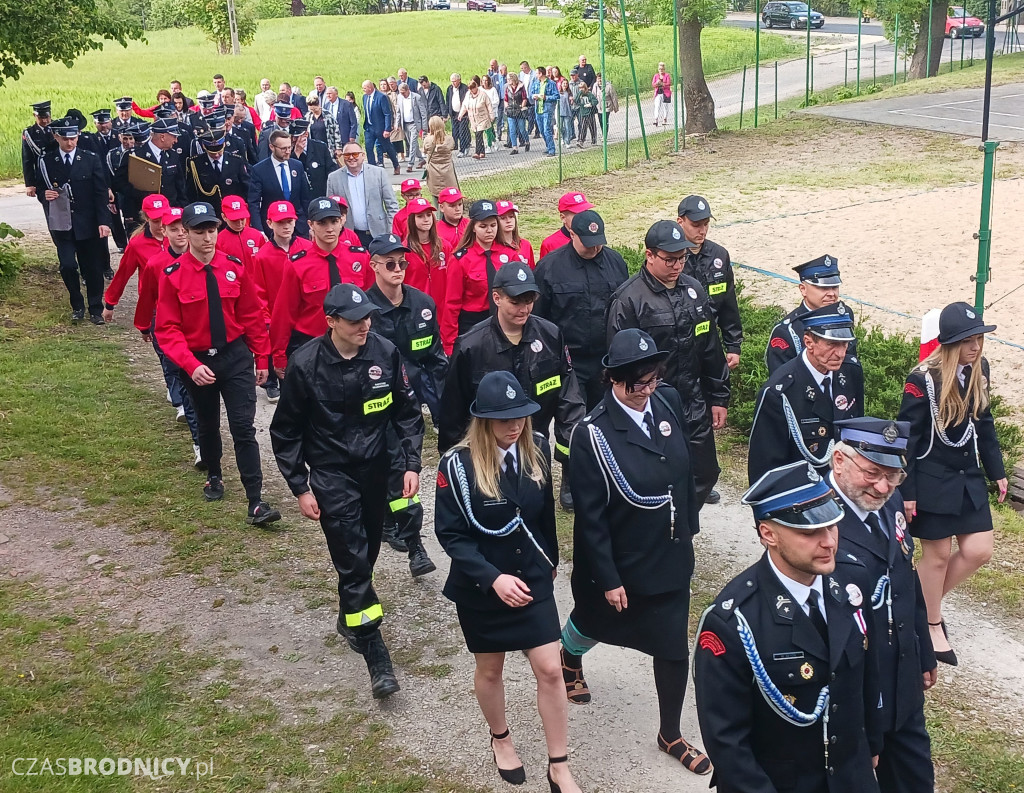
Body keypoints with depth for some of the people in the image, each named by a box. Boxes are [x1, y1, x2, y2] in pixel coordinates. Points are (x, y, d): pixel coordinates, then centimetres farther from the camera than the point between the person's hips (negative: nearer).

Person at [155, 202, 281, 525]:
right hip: (196, 361, 0)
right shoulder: (173, 276, -11)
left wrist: (262, 358, 5)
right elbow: (167, 329, -12)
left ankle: (256, 502, -6)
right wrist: (191, 365, -25)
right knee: (207, 424, 20)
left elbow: (251, 315, 3)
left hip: (235, 356, 0)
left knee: (243, 427, -6)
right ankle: (214, 477, 45)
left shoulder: (234, 267, -5)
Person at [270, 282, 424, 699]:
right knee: (352, 559, -8)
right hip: (331, 473, -3)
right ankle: (376, 656, -3)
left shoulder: (385, 353, -9)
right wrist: (300, 488, -6)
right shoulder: (306, 365, -15)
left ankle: (351, 616, 42)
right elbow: (285, 432, -4)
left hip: (376, 468, 4)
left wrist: (412, 464, -4)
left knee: (367, 551, 16)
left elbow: (407, 412, 4)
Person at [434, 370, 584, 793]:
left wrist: (550, 560, 16)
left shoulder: (537, 448, -8)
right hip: (480, 586, -3)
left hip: (532, 578, 3)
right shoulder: (458, 464, -21)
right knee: (490, 669, 17)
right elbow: (449, 533, -17)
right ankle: (500, 738, 45)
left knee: (549, 669, 3)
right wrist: (492, 577, -26)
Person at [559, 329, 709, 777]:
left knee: (673, 647, 10)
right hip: (621, 564, -4)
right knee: (596, 619, 23)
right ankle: (569, 658, 59)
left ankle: (670, 735, 31)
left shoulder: (668, 402, -8)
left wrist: (689, 523, 12)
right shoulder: (593, 434, -24)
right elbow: (589, 516, -19)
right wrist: (606, 578, -16)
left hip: (671, 556, 4)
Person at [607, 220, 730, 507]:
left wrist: (718, 398, 14)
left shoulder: (694, 290, 7)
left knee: (705, 473, 12)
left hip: (694, 406, 6)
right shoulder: (628, 299, -13)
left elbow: (711, 350, 14)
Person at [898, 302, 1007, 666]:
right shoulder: (923, 379, -18)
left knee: (978, 551, 5)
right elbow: (907, 437, -15)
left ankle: (925, 599, 29)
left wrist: (996, 471, 14)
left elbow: (984, 422, 13)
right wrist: (906, 492, -15)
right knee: (938, 555, 5)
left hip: (968, 477, 6)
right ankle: (932, 625, 25)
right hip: (931, 480, -6)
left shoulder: (979, 370, 0)